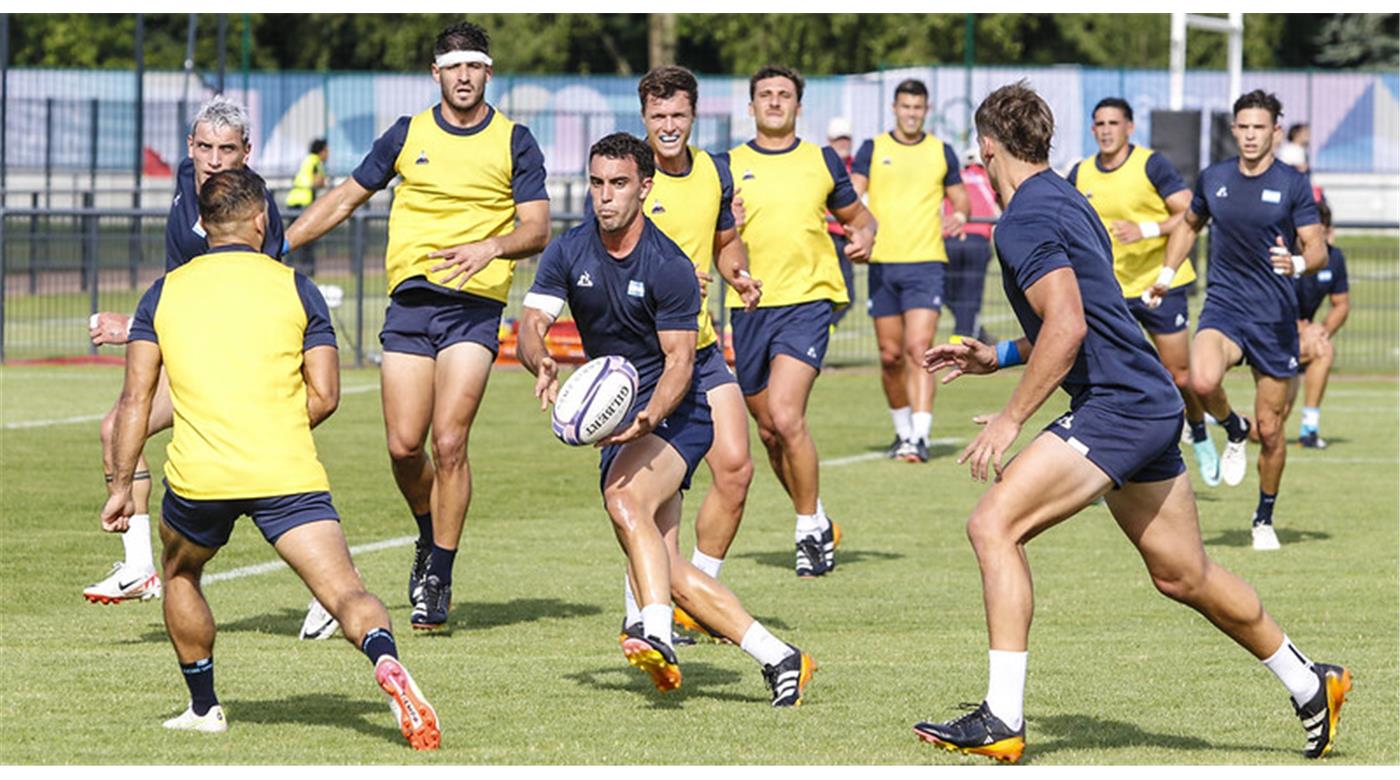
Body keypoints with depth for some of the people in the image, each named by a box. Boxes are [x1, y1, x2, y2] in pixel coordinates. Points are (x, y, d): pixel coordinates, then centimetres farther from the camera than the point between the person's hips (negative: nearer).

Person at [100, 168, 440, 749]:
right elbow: (324, 397, 4)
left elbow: (136, 400, 7)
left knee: (180, 573, 30)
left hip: (198, 475, 2)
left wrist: (121, 486, 11)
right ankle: (384, 659, -41)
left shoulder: (164, 292, 12)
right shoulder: (294, 287, 8)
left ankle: (203, 708, 33)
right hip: (288, 473, -2)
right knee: (345, 591, -11)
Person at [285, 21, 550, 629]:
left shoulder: (514, 142, 4)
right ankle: (430, 539, 25)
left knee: (449, 442, -13)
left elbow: (536, 229, -2)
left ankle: (438, 579, -3)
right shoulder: (407, 135, 10)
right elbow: (345, 198, 17)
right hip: (410, 300, 2)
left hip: (475, 305, -2)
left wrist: (490, 247, -22)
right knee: (403, 444, -5)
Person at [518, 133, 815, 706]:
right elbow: (531, 322, -9)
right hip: (617, 421, 6)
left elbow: (680, 360, -15)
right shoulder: (568, 254, 0)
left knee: (625, 499, -34)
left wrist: (649, 417, -33)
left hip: (673, 416, -6)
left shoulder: (669, 267, -15)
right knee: (664, 570, -3)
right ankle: (778, 657, 1)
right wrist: (541, 363, -33)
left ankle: (658, 635, -45)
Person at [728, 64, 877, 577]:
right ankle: (817, 522, 27)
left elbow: (857, 216, 18)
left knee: (786, 416, -19)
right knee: (769, 430, 9)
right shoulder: (729, 166, 8)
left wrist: (864, 236, -4)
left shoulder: (822, 161, 8)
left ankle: (811, 529, -5)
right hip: (749, 306, 3)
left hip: (807, 301, -3)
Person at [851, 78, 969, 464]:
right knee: (890, 355, 6)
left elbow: (959, 196, 17)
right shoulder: (873, 149, 7)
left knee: (918, 349, -15)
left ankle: (920, 437, -20)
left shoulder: (941, 152, 9)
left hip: (926, 263, -2)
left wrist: (959, 215, -6)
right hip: (882, 262, 2)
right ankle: (903, 430, 24)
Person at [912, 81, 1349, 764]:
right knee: (1183, 575, 20)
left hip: (1115, 407, -10)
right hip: (1151, 406, 10)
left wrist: (1010, 419, -19)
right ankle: (1310, 686, 33)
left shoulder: (1026, 220, -13)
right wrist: (997, 356, 26)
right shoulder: (1066, 202, 18)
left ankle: (1003, 720, -20)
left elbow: (1068, 326, -24)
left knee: (994, 524, -15)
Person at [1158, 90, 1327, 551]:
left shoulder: (1292, 185, -4)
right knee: (1202, 381, -31)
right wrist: (1166, 273, 18)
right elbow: (1190, 225, 25)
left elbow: (1318, 250, -6)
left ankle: (1265, 519, 25)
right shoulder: (1213, 179, 6)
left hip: (1275, 317, -1)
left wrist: (1297, 263, -28)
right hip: (1223, 306, 2)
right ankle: (1234, 431, 4)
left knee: (1270, 430, 2)